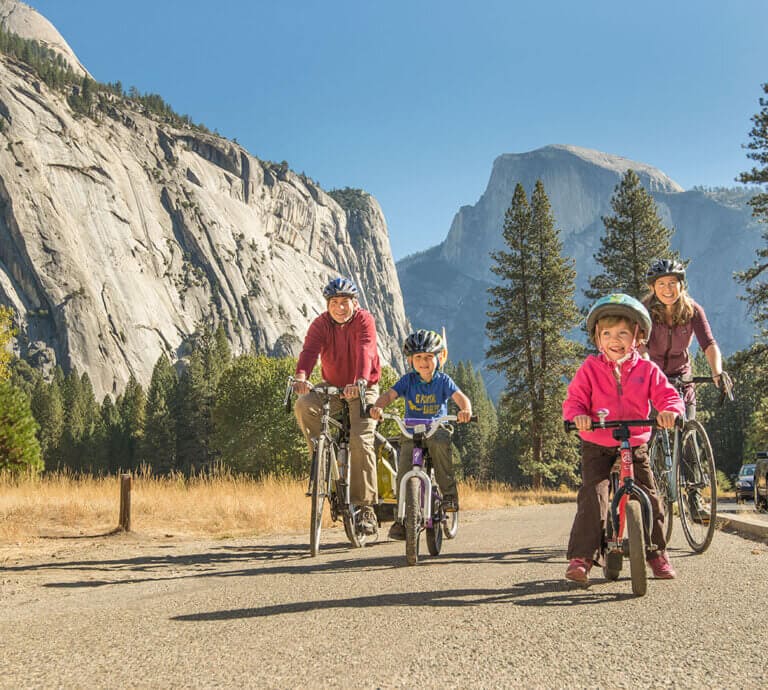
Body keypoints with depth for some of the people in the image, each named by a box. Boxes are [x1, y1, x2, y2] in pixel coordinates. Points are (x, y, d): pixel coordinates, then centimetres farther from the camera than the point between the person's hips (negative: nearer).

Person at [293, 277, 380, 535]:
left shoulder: (364, 321, -13)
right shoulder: (320, 324, -6)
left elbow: (365, 352, -31)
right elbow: (309, 350, -24)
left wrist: (360, 382, -50)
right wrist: (301, 377, -46)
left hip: (363, 389, -3)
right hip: (332, 387, 3)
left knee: (360, 441, -18)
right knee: (303, 406, -27)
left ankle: (366, 507, -11)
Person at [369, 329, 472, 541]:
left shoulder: (443, 380, -2)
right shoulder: (408, 380, -1)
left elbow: (460, 397, -15)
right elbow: (390, 394, -13)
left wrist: (465, 410, -39)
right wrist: (378, 406, -36)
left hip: (437, 428, -1)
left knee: (440, 442, -37)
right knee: (404, 472, -17)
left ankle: (449, 493, -23)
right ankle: (402, 519, -6)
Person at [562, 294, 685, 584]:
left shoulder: (646, 369, 0)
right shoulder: (590, 368, -3)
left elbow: (667, 395, -5)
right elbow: (574, 399, -7)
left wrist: (670, 410, -28)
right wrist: (577, 415, -29)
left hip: (635, 445, 2)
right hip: (597, 447, -2)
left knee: (651, 500, 0)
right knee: (592, 497, -18)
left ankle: (657, 554, 21)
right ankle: (581, 557, -14)